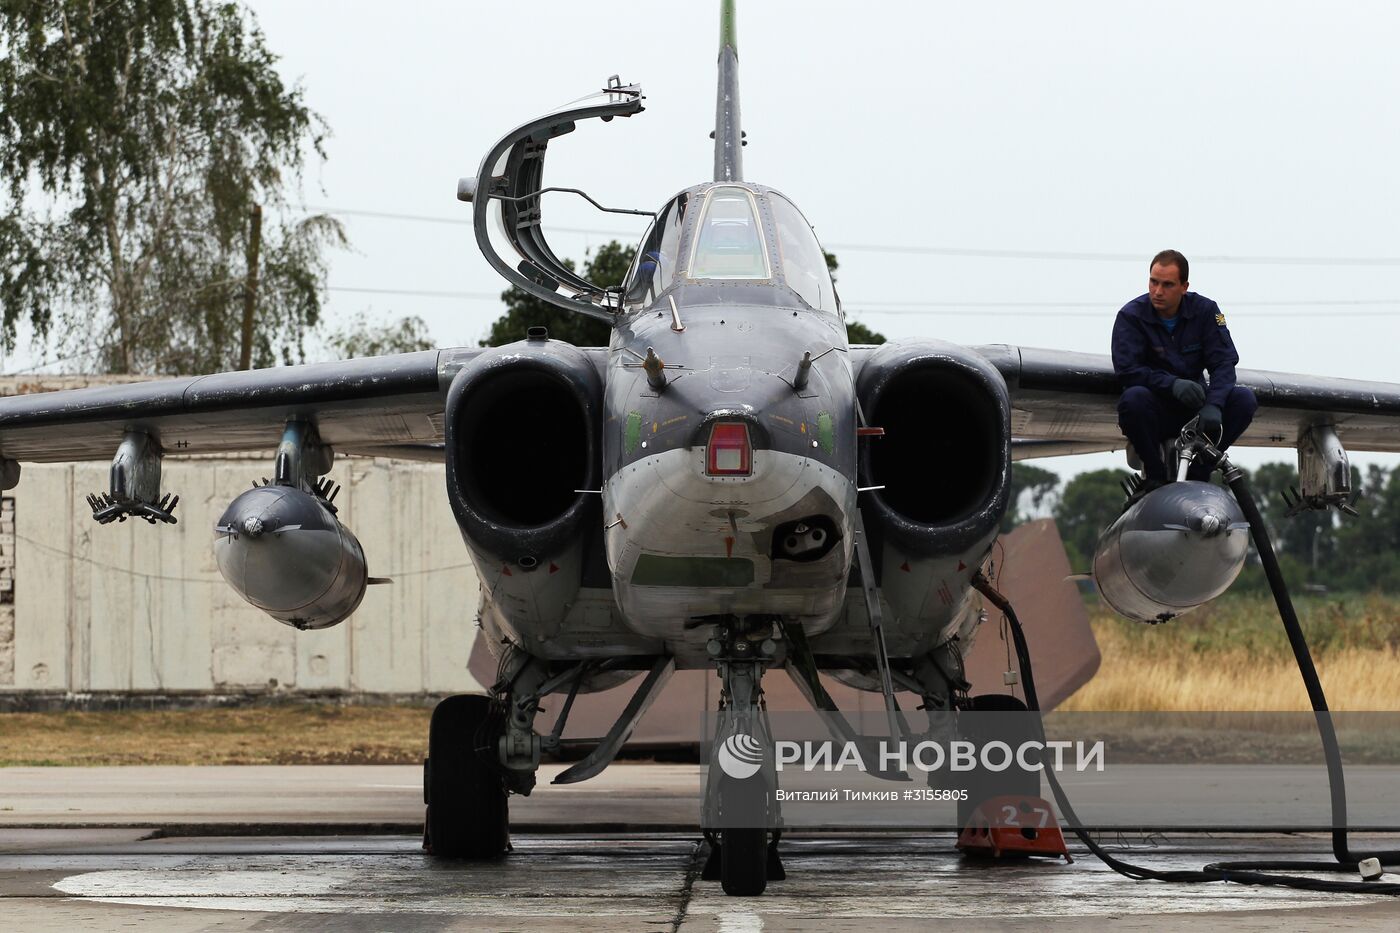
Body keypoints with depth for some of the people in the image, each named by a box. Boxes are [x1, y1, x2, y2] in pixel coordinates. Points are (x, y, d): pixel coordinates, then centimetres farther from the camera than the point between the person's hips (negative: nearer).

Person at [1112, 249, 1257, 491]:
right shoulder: (1131, 316, -9)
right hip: (1155, 412, -3)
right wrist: (1172, 384, -34)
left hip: (1193, 406, 3)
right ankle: (1154, 475, -15)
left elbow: (1224, 361, -9)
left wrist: (1213, 405, -28)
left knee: (1244, 399, -21)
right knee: (1133, 398, -36)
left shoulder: (1205, 310, -2)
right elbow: (1126, 371, -19)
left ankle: (1198, 472, -13)